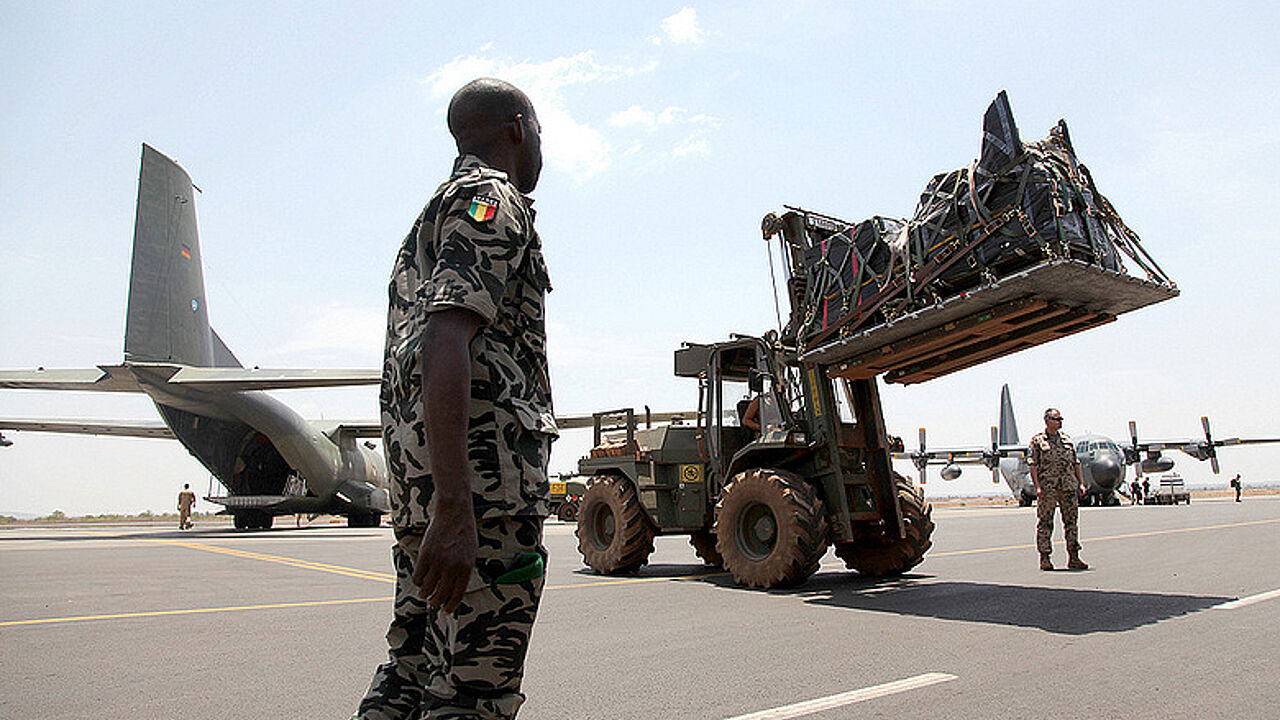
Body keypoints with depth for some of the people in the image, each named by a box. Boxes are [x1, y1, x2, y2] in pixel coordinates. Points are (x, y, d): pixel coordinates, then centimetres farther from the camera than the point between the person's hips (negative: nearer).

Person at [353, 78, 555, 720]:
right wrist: (454, 509, -28)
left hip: (413, 466, 10)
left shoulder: (430, 217, 26)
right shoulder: (493, 201, -5)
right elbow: (445, 343, -21)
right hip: (482, 472, -10)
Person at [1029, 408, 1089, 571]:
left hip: (1069, 486, 5)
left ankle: (1074, 557, 13)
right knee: (1045, 523, -1)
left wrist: (1081, 483, 9)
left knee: (1071, 521, 6)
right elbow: (1033, 465, -4)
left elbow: (1076, 463, 18)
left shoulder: (1067, 439, 16)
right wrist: (1037, 487, -13)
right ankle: (1045, 558, 5)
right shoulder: (1037, 441, 1)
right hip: (1047, 488, -5)